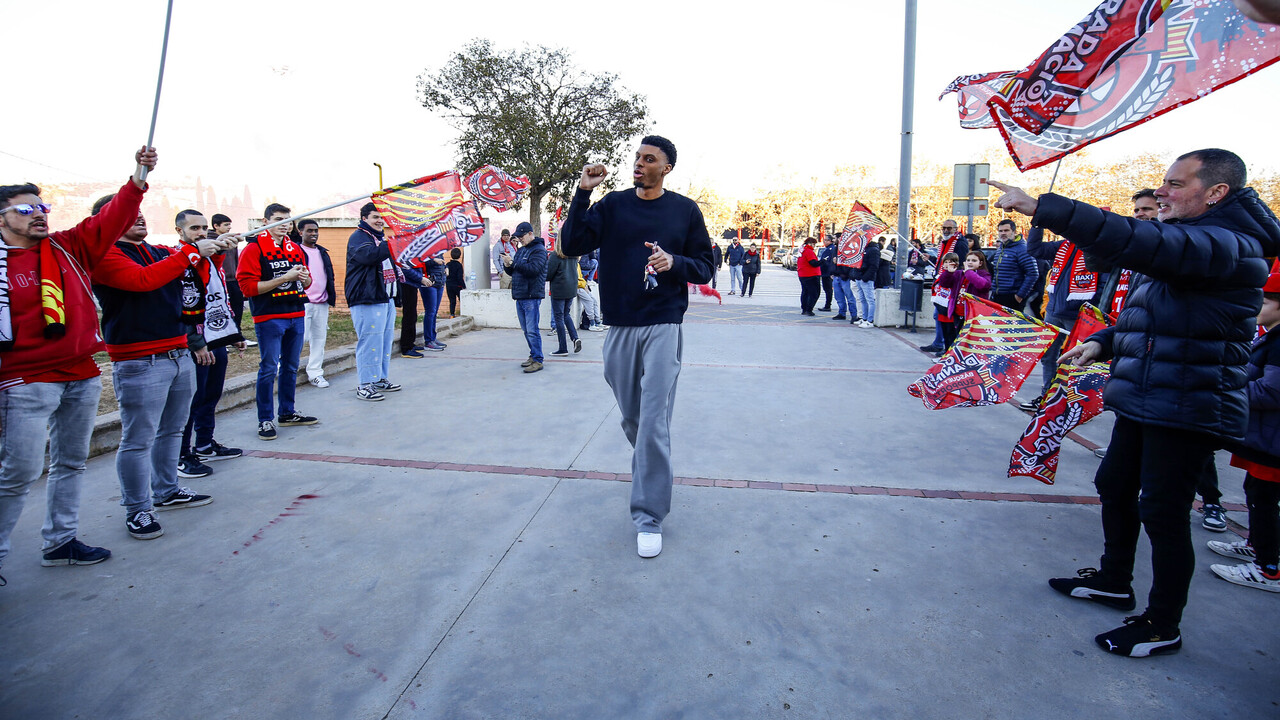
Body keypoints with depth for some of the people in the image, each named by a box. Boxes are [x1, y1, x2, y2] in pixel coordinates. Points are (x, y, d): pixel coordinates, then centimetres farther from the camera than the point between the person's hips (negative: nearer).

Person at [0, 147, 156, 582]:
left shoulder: (70, 247, 7)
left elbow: (113, 218, 3)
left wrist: (139, 176, -8)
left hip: (83, 376, 6)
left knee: (71, 463, 15)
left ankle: (60, 542, 30)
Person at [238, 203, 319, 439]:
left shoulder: (295, 248, 14)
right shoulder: (254, 248, -5)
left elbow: (307, 282, 23)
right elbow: (247, 286, -13)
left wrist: (304, 277, -2)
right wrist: (284, 278, -18)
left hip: (296, 315, 7)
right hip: (269, 318, -6)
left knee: (291, 366, 13)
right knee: (269, 369, -4)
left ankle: (287, 413, 25)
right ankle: (265, 420, 4)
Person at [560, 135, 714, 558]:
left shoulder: (685, 211, 4)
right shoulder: (612, 205, 6)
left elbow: (704, 268, 7)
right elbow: (571, 245, -3)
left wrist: (674, 262, -14)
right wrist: (582, 192, -10)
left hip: (663, 326, -2)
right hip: (620, 327, 3)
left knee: (654, 423, -7)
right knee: (631, 419, 14)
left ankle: (650, 518, 0)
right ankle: (653, 472, 42)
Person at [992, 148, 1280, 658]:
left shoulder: (1227, 245, -20)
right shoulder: (1192, 239, 15)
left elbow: (1141, 244, -38)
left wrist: (1043, 209, -41)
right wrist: (1103, 342, 6)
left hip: (1187, 407, -10)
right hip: (1144, 399, 10)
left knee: (1162, 513, -1)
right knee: (1114, 487, 20)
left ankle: (1162, 626, 17)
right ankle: (1114, 581, 39)